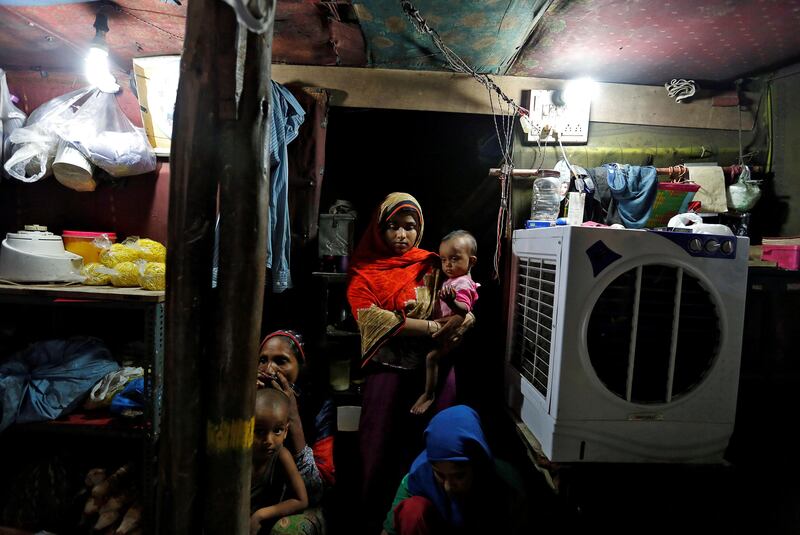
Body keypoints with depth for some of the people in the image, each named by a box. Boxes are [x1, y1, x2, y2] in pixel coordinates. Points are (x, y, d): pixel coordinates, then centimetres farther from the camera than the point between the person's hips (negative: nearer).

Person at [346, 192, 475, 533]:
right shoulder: (365, 271, 7)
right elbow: (372, 317, -9)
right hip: (388, 367, -2)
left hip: (434, 365, 2)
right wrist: (432, 327, -15)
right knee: (382, 449, 0)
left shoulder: (432, 266, 13)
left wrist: (466, 317, -15)